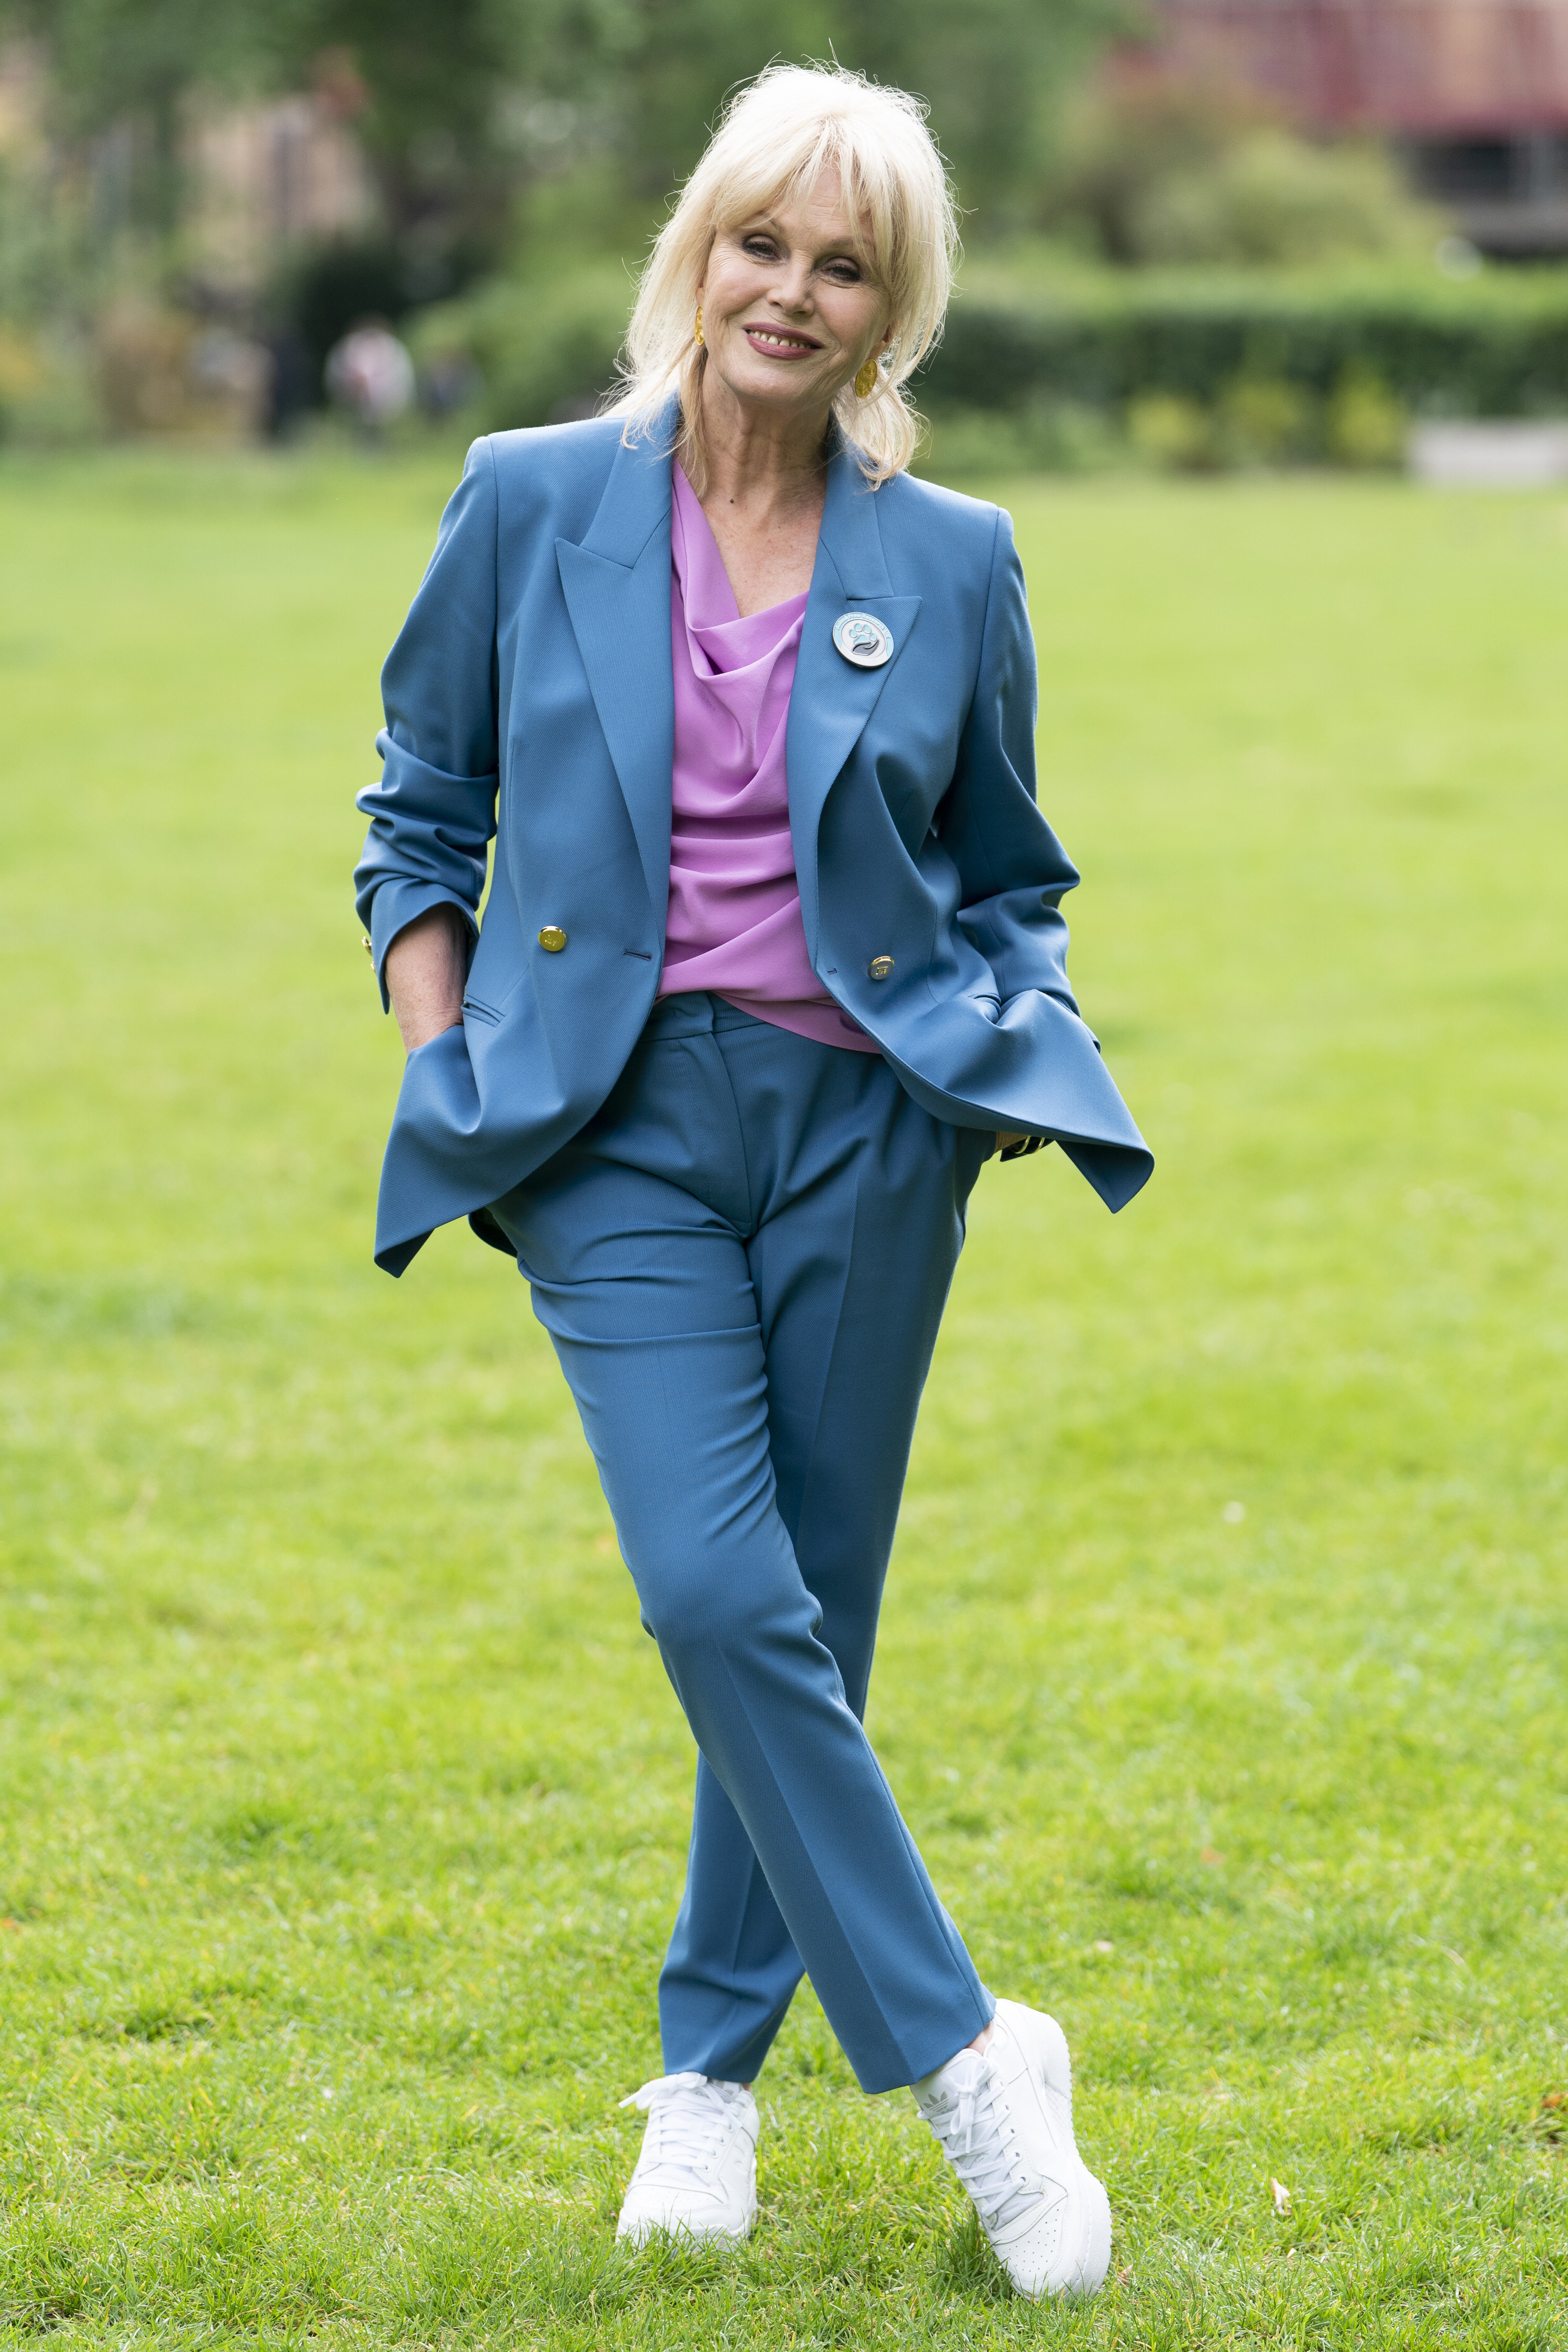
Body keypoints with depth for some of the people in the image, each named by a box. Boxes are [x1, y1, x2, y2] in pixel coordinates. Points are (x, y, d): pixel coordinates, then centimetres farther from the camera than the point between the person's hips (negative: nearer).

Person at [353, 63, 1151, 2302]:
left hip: (863, 1125, 1)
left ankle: (713, 2067, 24)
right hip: (617, 1128, -1)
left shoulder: (951, 563, 4)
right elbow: (420, 811, 12)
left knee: (806, 1625, 6)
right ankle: (962, 2055, -8)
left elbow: (1010, 878, 16)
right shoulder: (534, 507, 3)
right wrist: (442, 1068, 2)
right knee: (720, 1598, -16)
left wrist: (1022, 1045, -2)